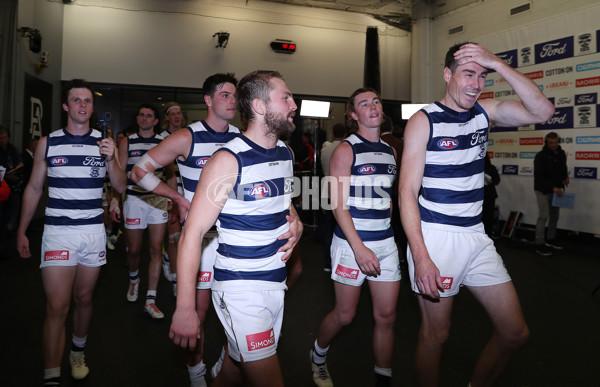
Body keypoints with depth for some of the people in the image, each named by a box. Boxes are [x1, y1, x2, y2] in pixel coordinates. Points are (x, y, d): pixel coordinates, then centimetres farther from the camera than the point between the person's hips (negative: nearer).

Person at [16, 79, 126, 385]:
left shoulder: (104, 142, 4)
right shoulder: (47, 143, 3)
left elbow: (120, 187, 2)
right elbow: (34, 189, 10)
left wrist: (111, 159, -16)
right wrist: (21, 231, 9)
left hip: (94, 232, 2)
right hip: (58, 231, -1)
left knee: (84, 298, 13)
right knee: (57, 306, -6)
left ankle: (78, 352, 36)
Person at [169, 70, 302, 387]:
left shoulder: (286, 153, 7)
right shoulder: (229, 160, -15)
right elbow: (192, 233, -17)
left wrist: (296, 224, 1)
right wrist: (185, 309, -19)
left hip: (276, 282, 7)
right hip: (240, 287, -7)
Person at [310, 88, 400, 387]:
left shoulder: (390, 152, 10)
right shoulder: (346, 150, -8)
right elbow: (338, 204, -14)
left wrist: (387, 227, 11)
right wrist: (359, 248, -21)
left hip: (385, 242, 5)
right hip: (351, 242, -5)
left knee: (386, 316, 7)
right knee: (345, 315, 7)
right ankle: (318, 357, 36)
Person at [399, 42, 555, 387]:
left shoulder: (485, 111, 7)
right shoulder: (424, 121, -9)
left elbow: (543, 111, -6)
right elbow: (407, 192, -14)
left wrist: (498, 64, -13)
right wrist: (420, 256, -22)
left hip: (476, 237, 6)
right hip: (436, 239, -6)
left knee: (516, 333, 10)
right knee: (436, 335, 6)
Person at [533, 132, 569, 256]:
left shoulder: (561, 154, 6)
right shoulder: (541, 156, -16)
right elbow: (538, 177, -21)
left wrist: (565, 177, -1)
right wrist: (553, 187, -30)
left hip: (556, 189, 7)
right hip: (543, 190, -7)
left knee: (554, 215, 14)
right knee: (543, 216, -9)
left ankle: (551, 239, 30)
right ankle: (540, 244, -4)